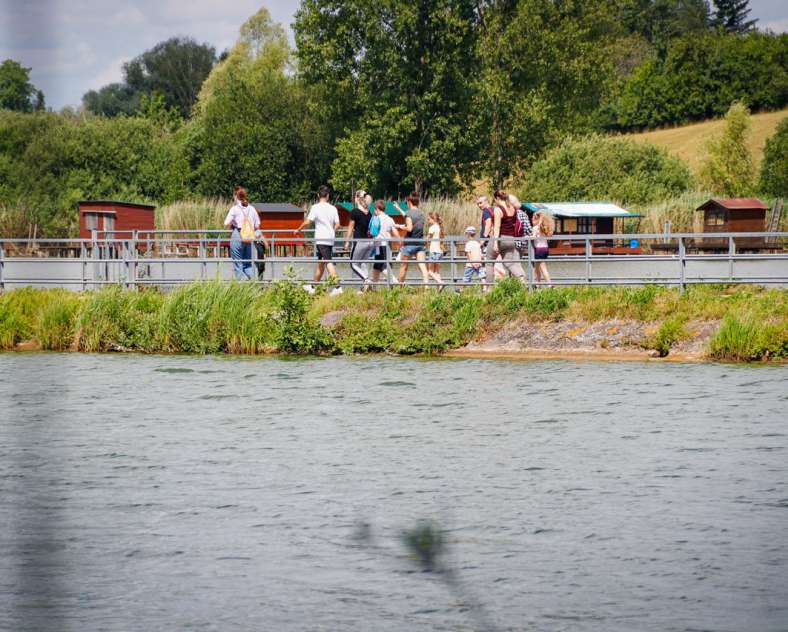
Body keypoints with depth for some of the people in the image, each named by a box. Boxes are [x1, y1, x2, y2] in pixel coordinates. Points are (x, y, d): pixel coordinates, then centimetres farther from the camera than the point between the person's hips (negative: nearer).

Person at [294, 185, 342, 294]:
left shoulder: (315, 208, -7)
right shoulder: (333, 208, 7)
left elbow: (307, 222, -11)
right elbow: (337, 225, 5)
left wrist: (298, 230, 4)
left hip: (321, 239, -6)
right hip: (330, 239, 6)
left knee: (328, 262, -11)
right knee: (320, 263, 14)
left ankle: (338, 287, -23)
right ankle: (313, 287, 24)